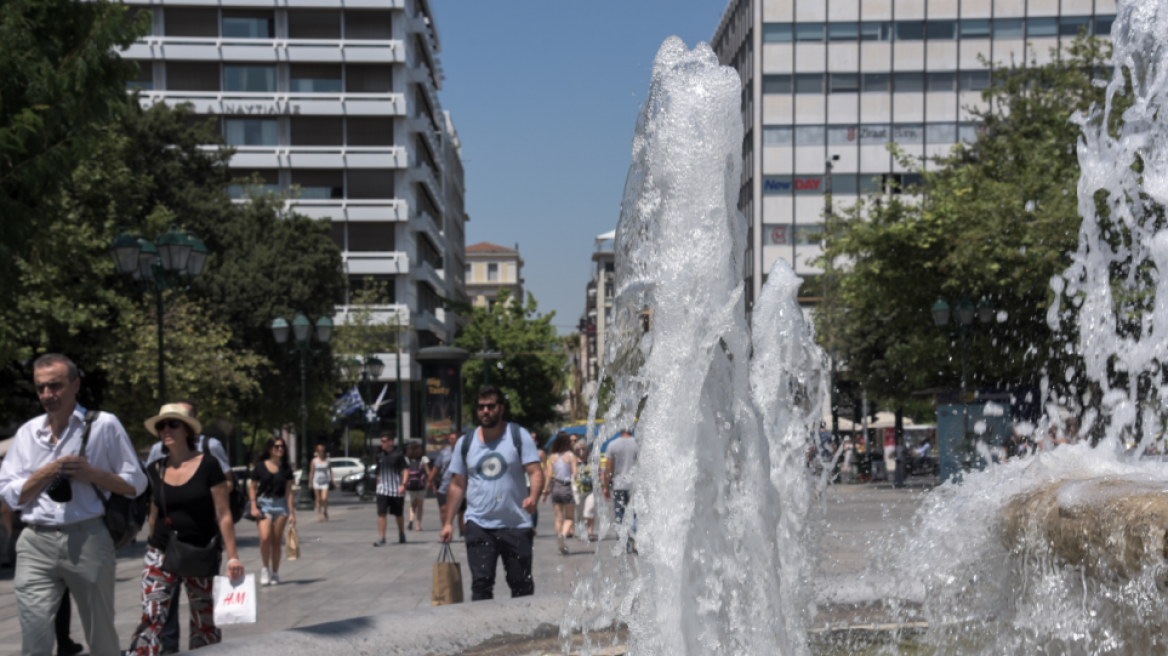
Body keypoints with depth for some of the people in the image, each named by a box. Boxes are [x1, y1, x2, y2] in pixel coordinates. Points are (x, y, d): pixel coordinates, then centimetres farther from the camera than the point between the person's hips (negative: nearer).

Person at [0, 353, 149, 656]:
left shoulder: (104, 425, 3)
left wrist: (93, 474, -11)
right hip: (36, 543, 2)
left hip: (88, 538, -2)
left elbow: (136, 483, 5)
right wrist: (46, 473, -7)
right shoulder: (27, 433, 13)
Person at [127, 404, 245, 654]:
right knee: (151, 617, -9)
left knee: (204, 623, 7)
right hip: (161, 554, 3)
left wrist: (232, 557, -10)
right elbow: (154, 515, 15)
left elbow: (223, 514, -8)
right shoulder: (155, 470, 5)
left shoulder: (208, 466, -7)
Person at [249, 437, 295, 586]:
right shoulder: (260, 466, 0)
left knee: (276, 541, 4)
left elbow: (288, 491, 5)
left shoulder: (286, 468, 5)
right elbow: (253, 487, 4)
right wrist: (253, 507, -7)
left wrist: (292, 512, 1)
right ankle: (265, 568, 2)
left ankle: (275, 573, 15)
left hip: (280, 504, 2)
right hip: (263, 503, -2)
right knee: (265, 537, -18)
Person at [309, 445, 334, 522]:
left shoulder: (328, 461, 2)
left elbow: (330, 471, 10)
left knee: (324, 498, -12)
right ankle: (319, 516, 13)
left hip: (325, 482, 0)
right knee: (318, 499, 4)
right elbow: (311, 472, 4)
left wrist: (332, 480, 4)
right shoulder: (314, 461, 1)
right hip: (316, 481, 0)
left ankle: (325, 512, 14)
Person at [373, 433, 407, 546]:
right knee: (381, 513, -10)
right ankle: (382, 538, -9)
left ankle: (402, 536, 29)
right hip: (383, 489, 3)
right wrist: (378, 485, 16)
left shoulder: (398, 455, -5)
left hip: (396, 490, -3)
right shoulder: (380, 456, 9)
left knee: (398, 515, 10)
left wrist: (403, 484, -18)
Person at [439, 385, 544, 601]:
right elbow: (457, 485, 11)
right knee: (480, 583, -8)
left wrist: (532, 497, -27)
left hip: (516, 524, -1)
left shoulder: (519, 435, 0)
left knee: (522, 585, 5)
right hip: (479, 525, 1)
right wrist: (447, 522, 6)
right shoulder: (466, 442, 8)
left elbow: (536, 472, -7)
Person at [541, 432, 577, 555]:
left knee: (558, 518, 9)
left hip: (555, 487, 3)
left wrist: (545, 490, 7)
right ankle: (563, 534, -21)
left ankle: (561, 545, 8)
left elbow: (548, 475, 1)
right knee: (569, 517, 7)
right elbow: (574, 473, -11)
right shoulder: (571, 456, -6)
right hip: (567, 487, -3)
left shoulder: (552, 457, 3)